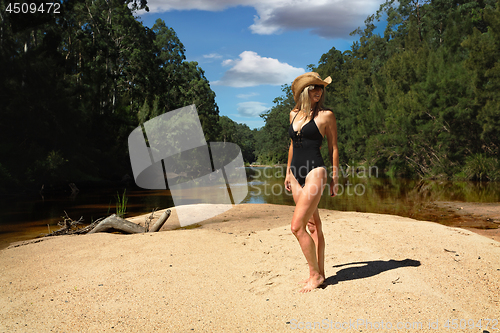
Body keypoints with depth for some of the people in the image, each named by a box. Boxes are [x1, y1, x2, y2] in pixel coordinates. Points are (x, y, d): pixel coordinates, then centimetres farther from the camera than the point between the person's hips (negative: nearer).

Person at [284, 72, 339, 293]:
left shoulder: (326, 115, -3)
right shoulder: (294, 114, 12)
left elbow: (333, 148, 0)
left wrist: (335, 178, -1)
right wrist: (288, 172, 20)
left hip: (315, 172, -6)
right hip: (296, 174, 6)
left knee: (297, 226, -12)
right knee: (312, 225, 12)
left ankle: (315, 275, 4)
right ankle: (319, 272, 22)